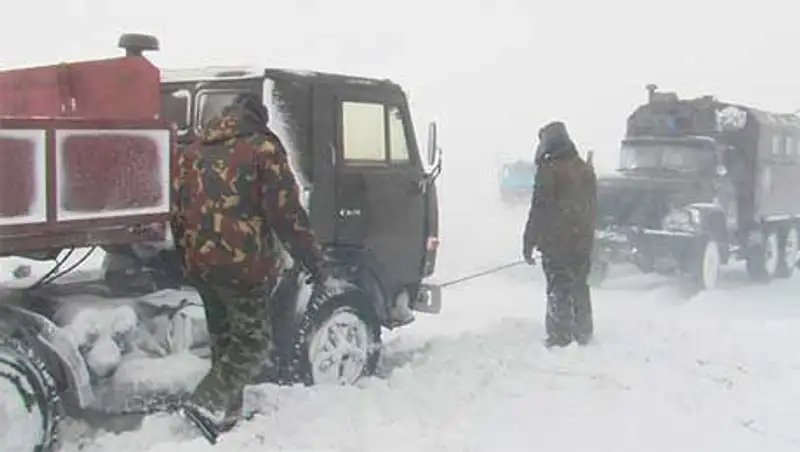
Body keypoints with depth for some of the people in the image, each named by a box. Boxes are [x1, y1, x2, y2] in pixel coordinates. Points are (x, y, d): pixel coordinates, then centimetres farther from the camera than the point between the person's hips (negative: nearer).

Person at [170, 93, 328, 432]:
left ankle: (227, 414, 25)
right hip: (244, 263, -6)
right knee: (252, 342, 3)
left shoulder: (192, 152, 15)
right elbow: (286, 212, -10)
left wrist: (187, 258, 26)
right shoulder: (262, 148, -4)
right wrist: (313, 259, -5)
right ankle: (208, 402, -13)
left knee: (224, 340, 19)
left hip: (199, 264, 6)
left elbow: (177, 213, 17)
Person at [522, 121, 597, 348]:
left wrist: (528, 243, -9)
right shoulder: (586, 169, 10)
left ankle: (560, 336, 1)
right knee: (580, 288, 16)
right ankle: (584, 333, 24)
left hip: (555, 243, -7)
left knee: (558, 291, -1)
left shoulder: (548, 170, -13)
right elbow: (592, 208, 16)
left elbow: (539, 211, -14)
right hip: (582, 242, 7)